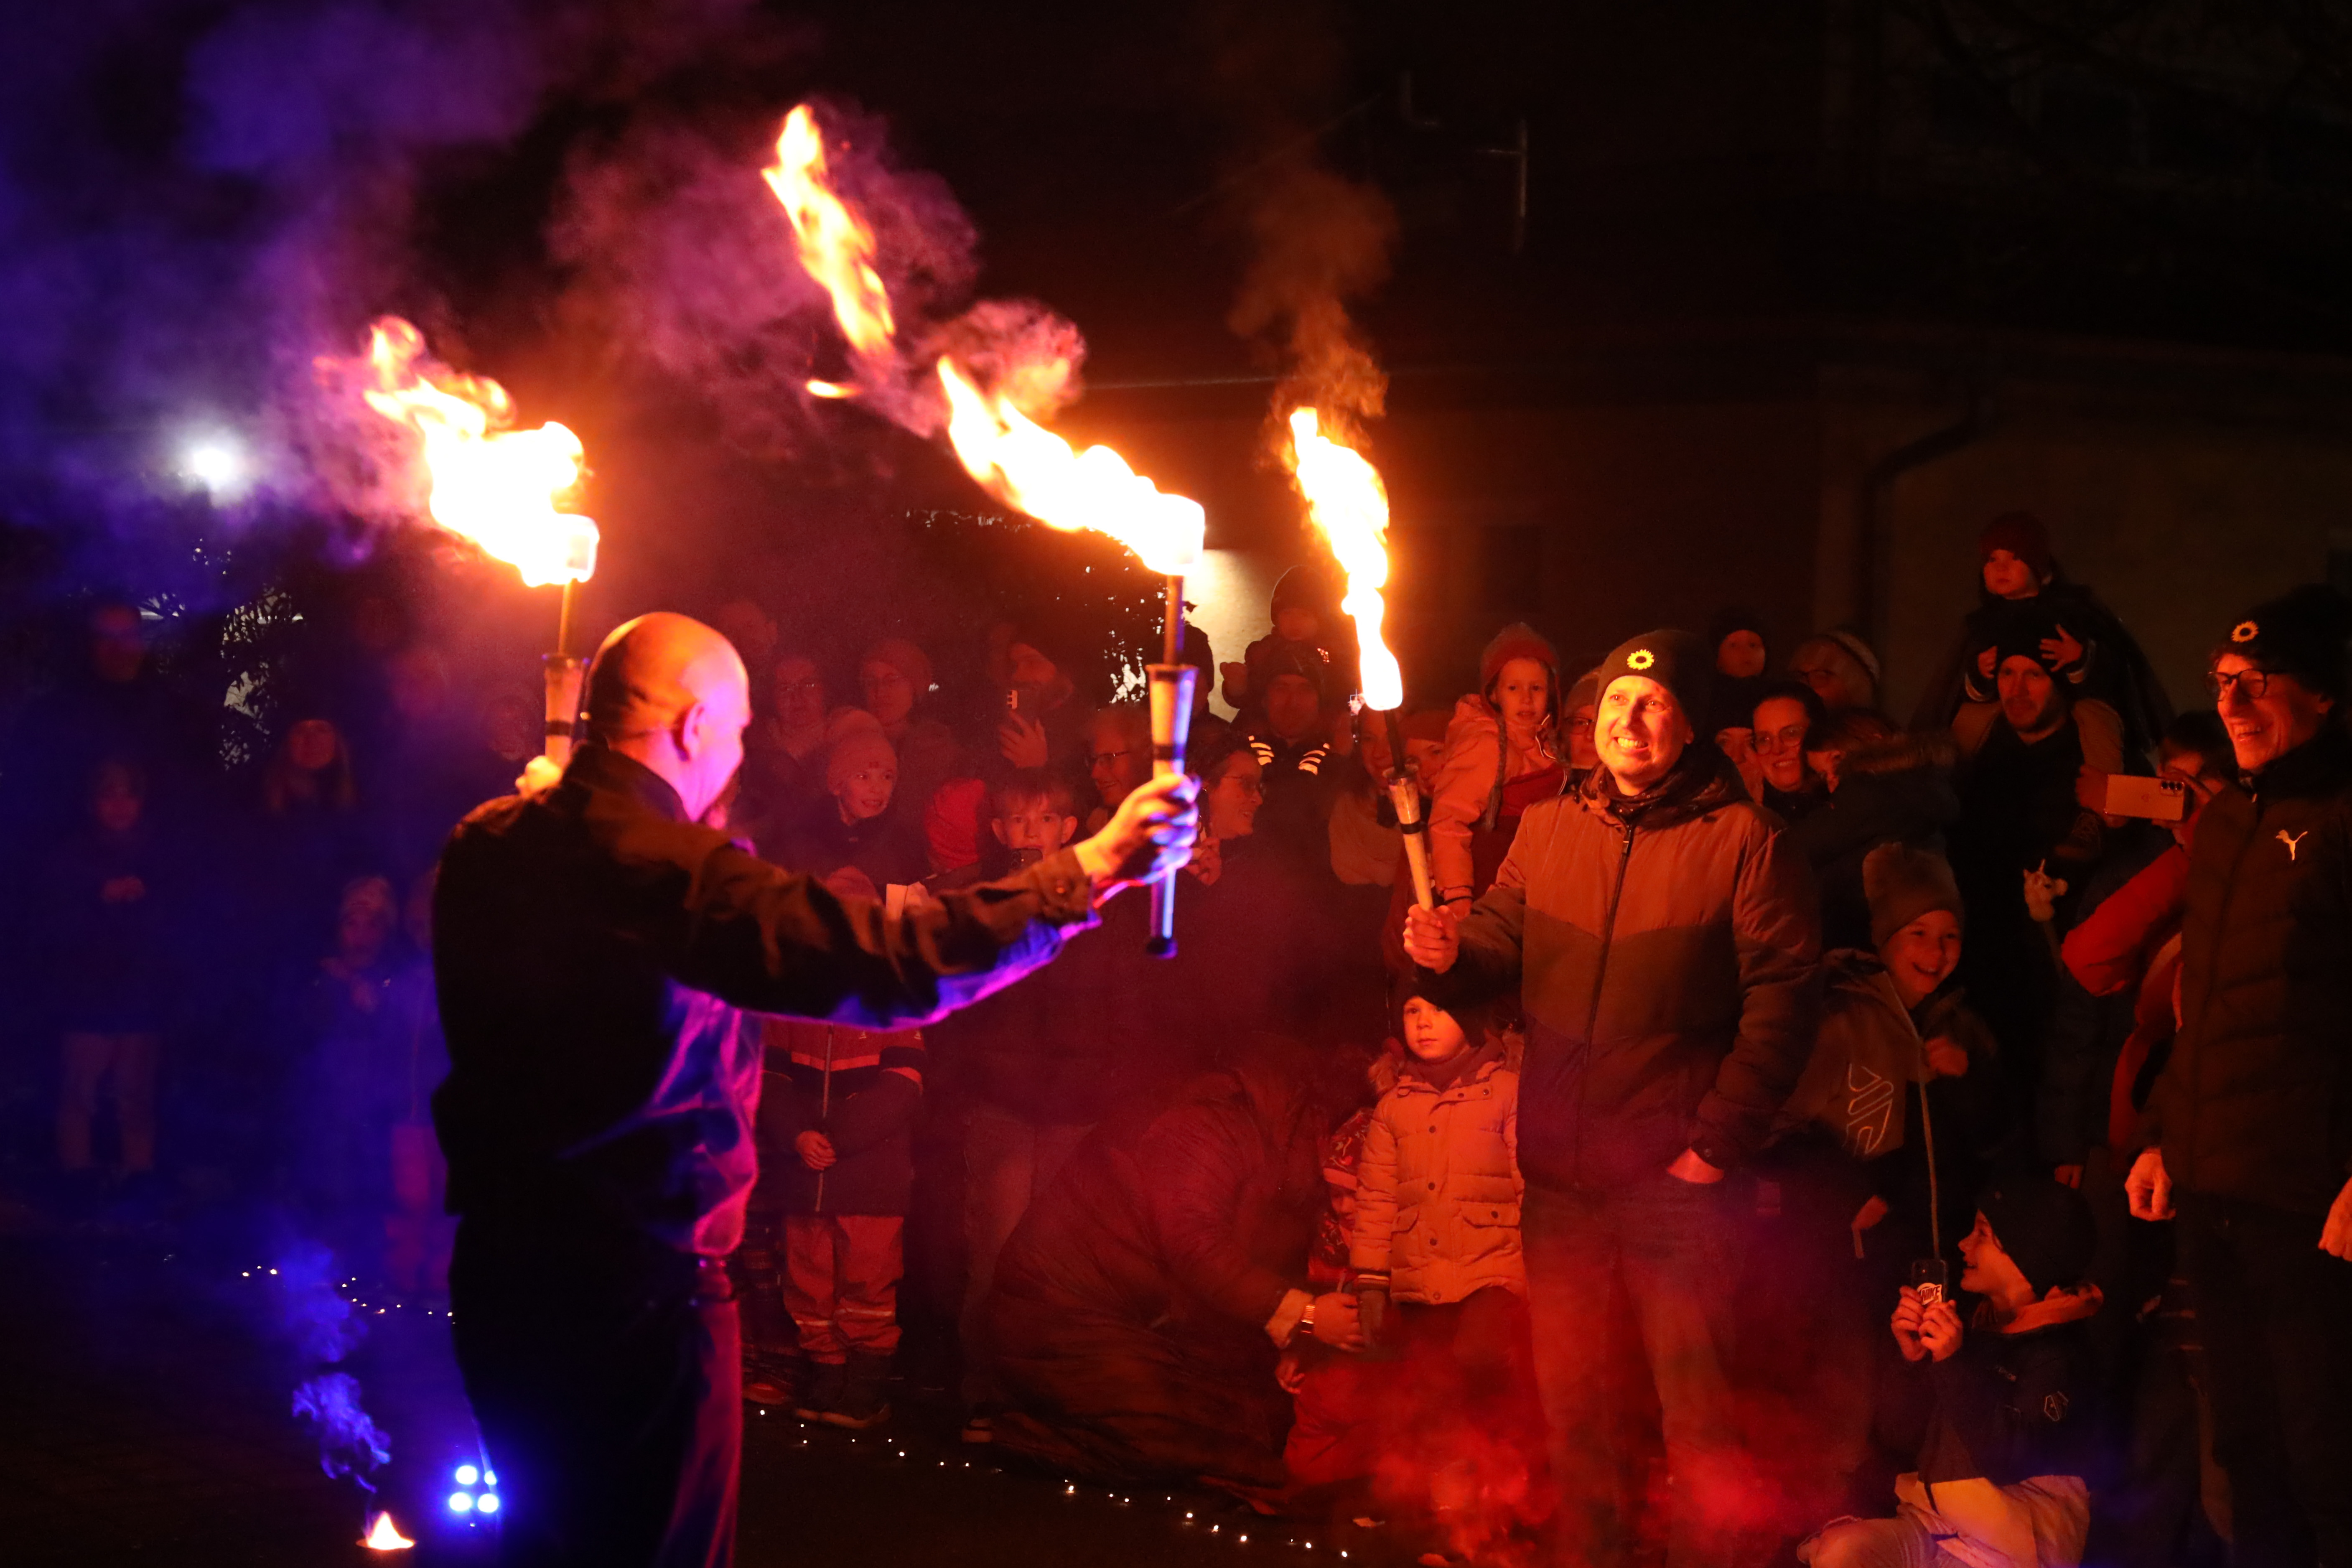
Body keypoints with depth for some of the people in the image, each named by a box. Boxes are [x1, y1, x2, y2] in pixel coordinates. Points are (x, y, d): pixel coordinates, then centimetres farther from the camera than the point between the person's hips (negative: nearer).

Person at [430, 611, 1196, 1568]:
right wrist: (1092, 870, -23)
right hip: (637, 1288, -7)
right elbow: (890, 964, -29)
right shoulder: (670, 871, -21)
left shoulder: (486, 844, 2)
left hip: (499, 1265, 8)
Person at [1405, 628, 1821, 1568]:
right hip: (1559, 1171, 5)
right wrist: (1448, 955, -14)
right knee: (1565, 1395, 15)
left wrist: (1720, 1141, -15)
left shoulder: (1743, 840, -6)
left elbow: (1784, 996, -11)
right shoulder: (1547, 829, 9)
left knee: (1691, 1402, 1)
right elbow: (1499, 945, 11)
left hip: (1675, 1177, -5)